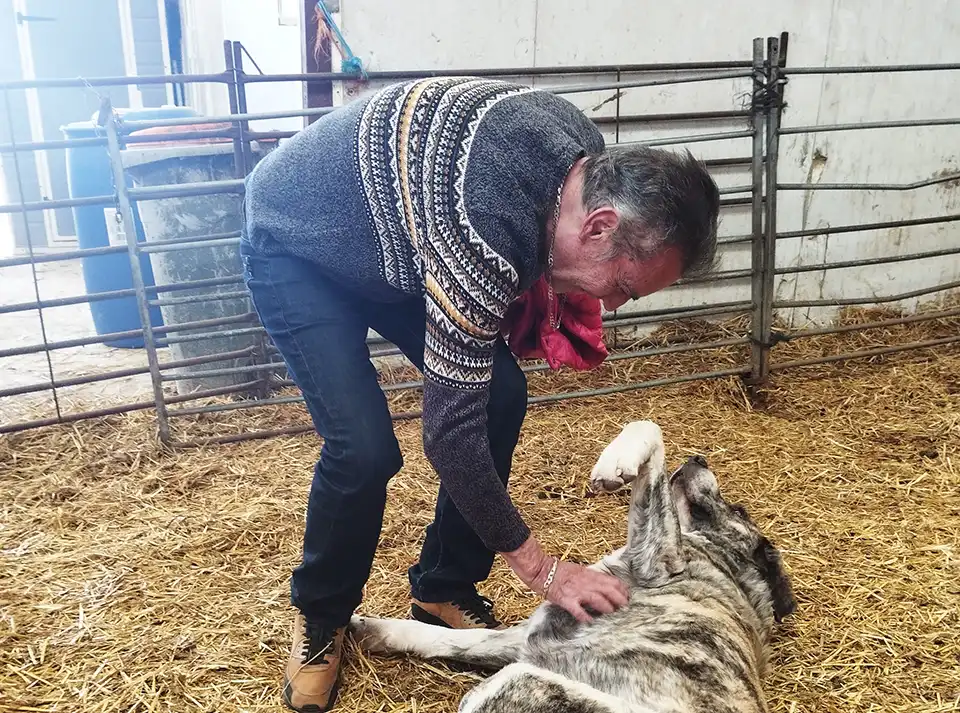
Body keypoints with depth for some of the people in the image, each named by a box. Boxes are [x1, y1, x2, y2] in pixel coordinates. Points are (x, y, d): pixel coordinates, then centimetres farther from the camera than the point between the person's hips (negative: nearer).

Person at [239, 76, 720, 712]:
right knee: (365, 449, -22)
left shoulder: (586, 152, -14)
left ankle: (443, 589, 13)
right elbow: (451, 431, -34)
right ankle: (320, 615, 10)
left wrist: (549, 291, -9)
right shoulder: (485, 239, -41)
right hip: (295, 244, -7)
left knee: (502, 395, -7)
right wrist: (540, 567, -23)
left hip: (388, 234, 8)